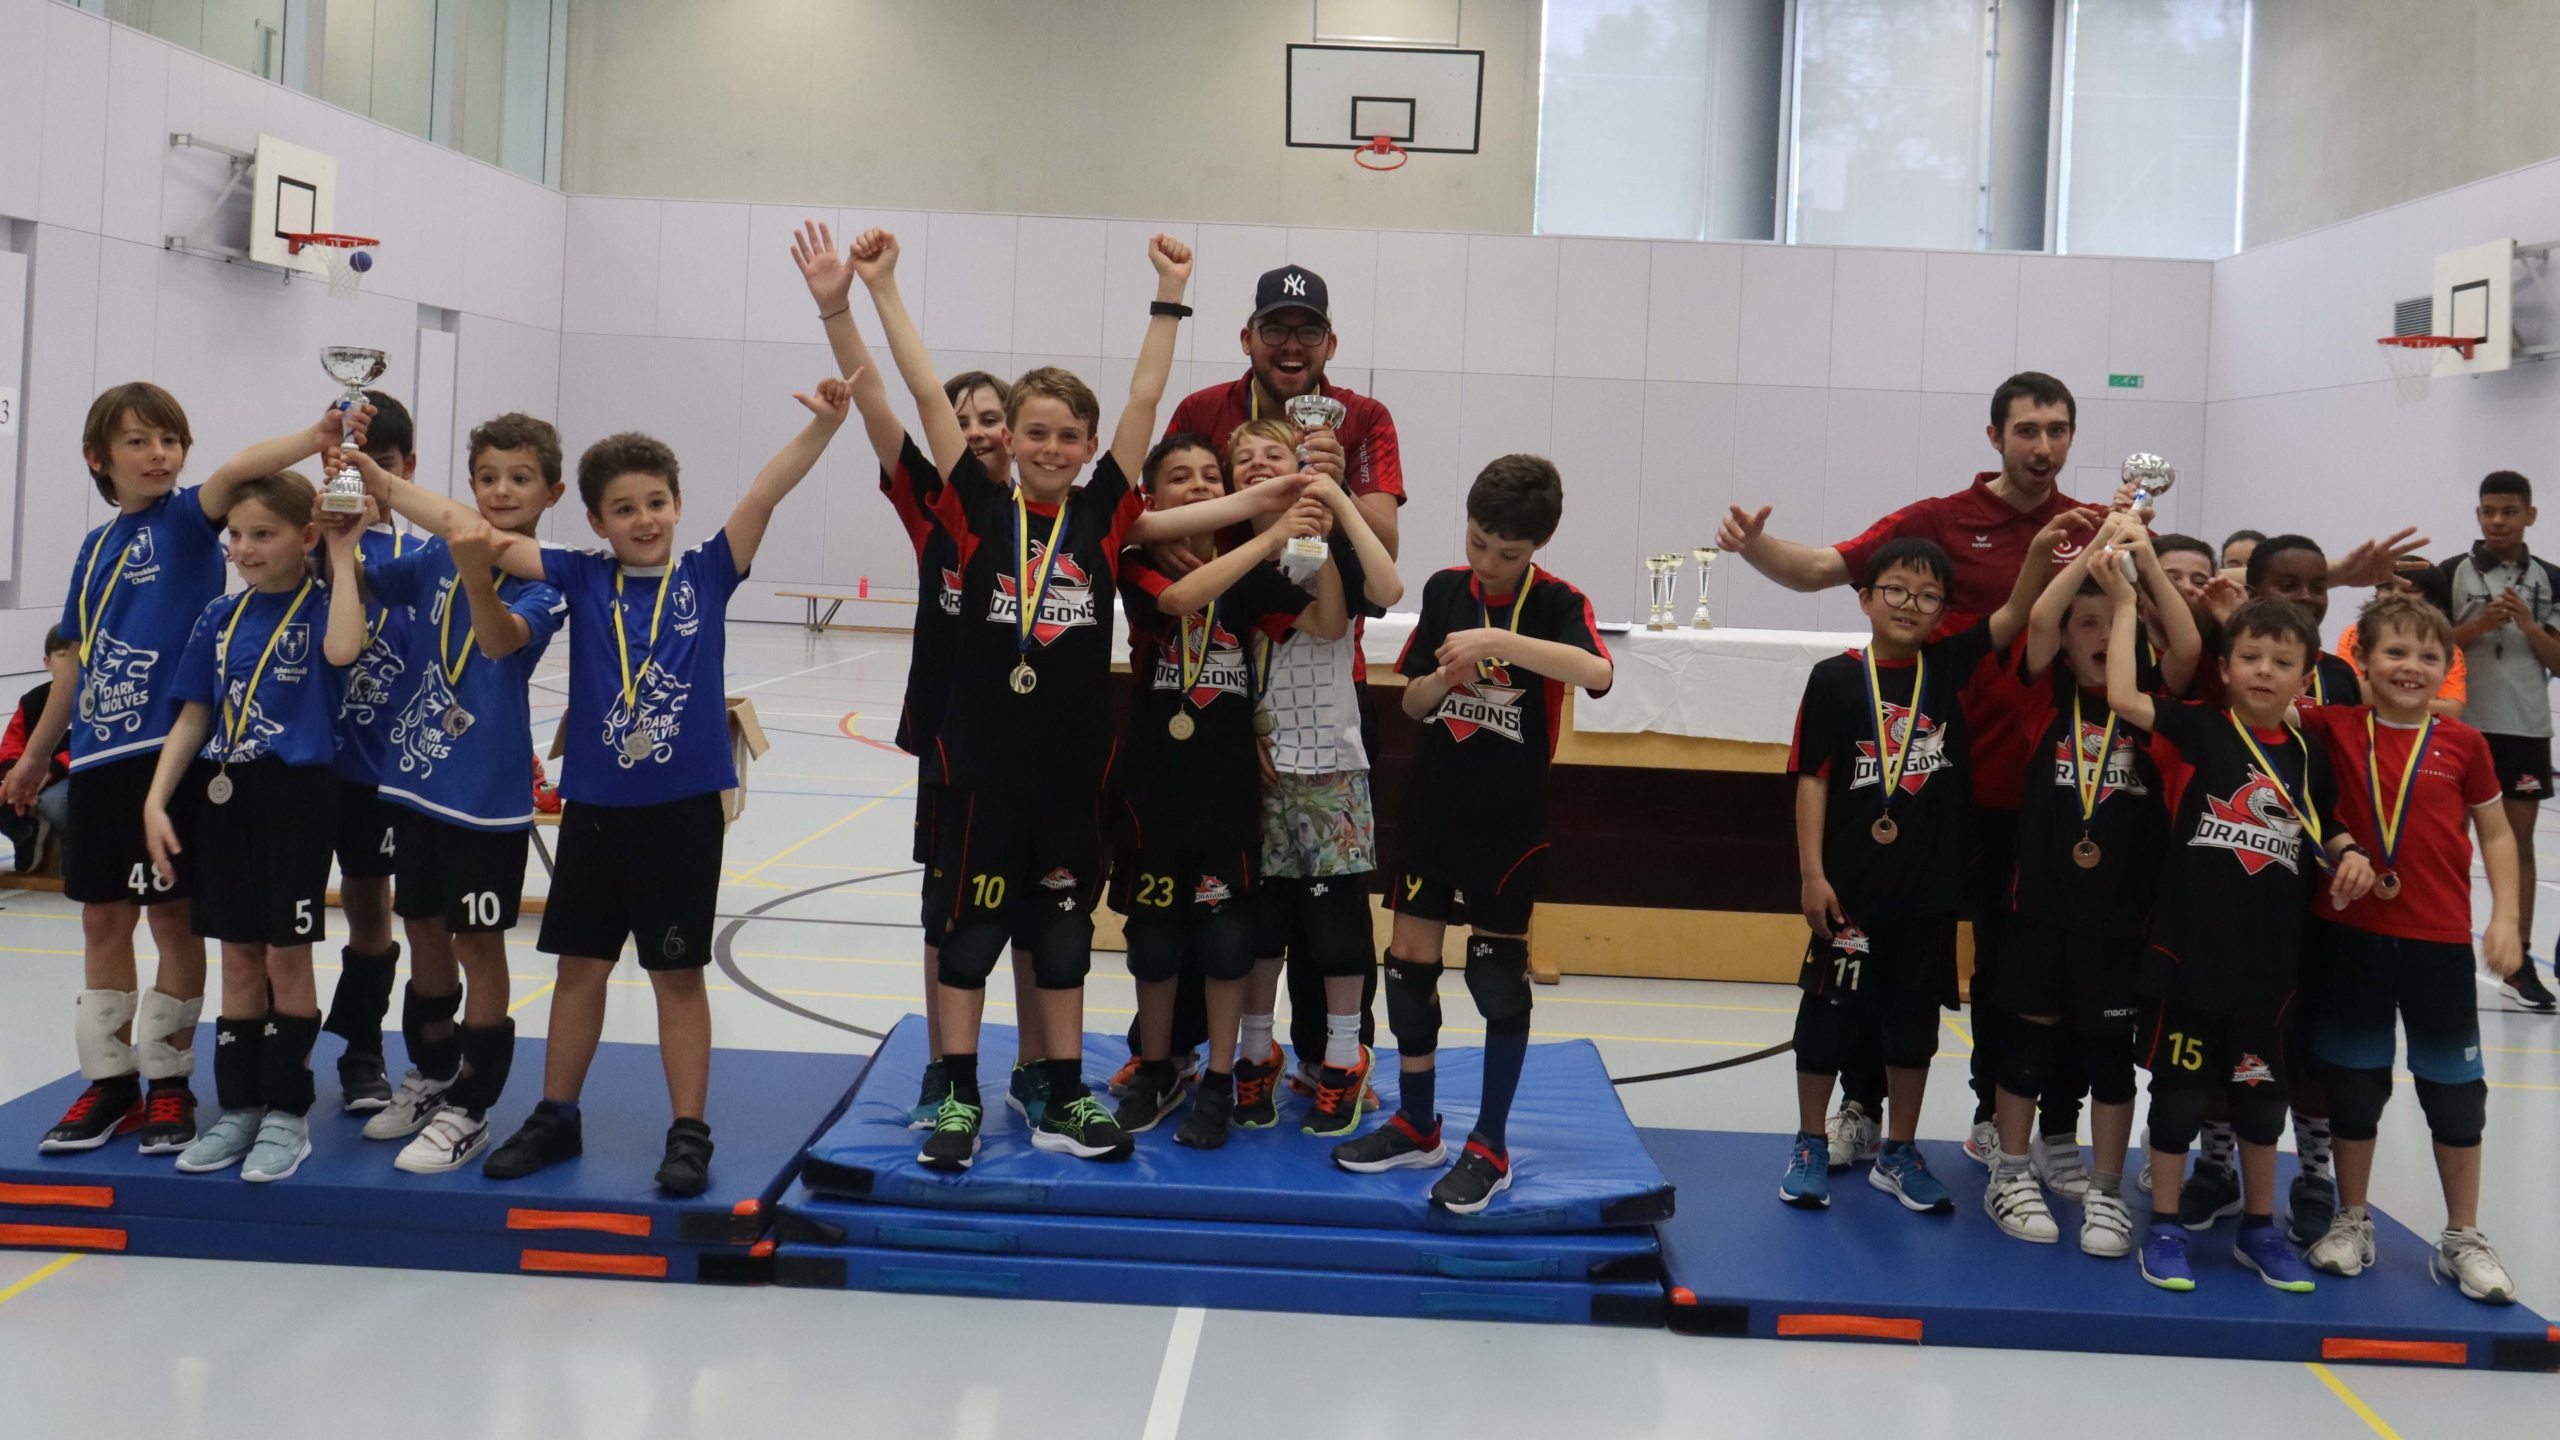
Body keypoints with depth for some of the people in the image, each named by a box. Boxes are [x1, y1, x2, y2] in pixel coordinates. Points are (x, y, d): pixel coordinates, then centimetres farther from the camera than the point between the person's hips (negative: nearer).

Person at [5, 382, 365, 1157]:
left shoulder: (187, 520, -3)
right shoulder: (96, 546, 13)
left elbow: (234, 471, -26)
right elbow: (81, 660, 21)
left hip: (170, 750, -5)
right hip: (99, 754, 5)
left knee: (175, 918, 2)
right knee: (103, 919, 10)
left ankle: (170, 1085, 15)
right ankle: (110, 1083, 21)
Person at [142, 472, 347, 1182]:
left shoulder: (323, 603, -4)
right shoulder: (222, 616, 9)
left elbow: (342, 650, -29)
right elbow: (192, 718, 11)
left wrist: (344, 557, -19)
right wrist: (156, 799, 2)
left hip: (298, 795, -5)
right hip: (227, 795, 5)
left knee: (287, 954, -1)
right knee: (238, 954, 10)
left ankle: (287, 1112, 9)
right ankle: (238, 1108, 18)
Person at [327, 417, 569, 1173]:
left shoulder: (544, 581, -11)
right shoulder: (436, 556, 4)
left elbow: (502, 637, -28)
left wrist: (478, 573, -46)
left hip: (487, 790, -5)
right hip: (417, 772, 5)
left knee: (477, 944, 3)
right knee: (425, 932, 17)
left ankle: (469, 1110, 13)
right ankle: (431, 1077, 35)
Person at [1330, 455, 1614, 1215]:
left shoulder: (1556, 603, -9)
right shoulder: (1444, 589, 3)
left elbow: (1597, 672, -31)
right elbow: (1410, 703, 9)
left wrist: (1496, 640, -37)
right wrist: (1440, 680, -14)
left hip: (1510, 818, -4)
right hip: (1433, 807, 4)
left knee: (1499, 975, 1)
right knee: (1409, 961, 7)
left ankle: (1491, 1147, 12)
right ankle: (1417, 1127, 23)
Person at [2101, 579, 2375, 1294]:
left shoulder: (2309, 753, 5)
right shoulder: (2199, 729, -6)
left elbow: (2327, 829, 20)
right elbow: (2123, 696, -21)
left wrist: (2350, 856, -2)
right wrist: (2124, 602, -17)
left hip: (2267, 959, 4)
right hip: (2188, 951, -4)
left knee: (2259, 1093, 16)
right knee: (2180, 1090, 5)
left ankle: (2259, 1228, 31)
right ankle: (2165, 1227, 18)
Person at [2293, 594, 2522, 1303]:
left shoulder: (2462, 743, -1)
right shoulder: (2337, 728, -2)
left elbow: (2496, 832, 7)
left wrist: (2505, 917, -1)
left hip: (2439, 943, 0)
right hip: (2350, 935, 0)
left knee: (2456, 1094, 9)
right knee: (2354, 1085, 11)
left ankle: (2463, 1238, 23)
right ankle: (2352, 1221, 27)